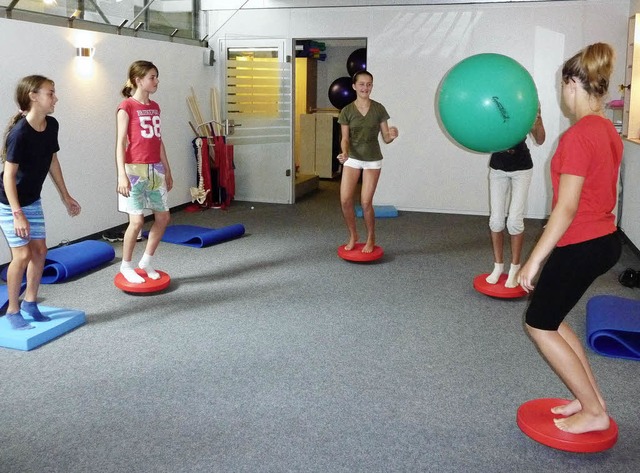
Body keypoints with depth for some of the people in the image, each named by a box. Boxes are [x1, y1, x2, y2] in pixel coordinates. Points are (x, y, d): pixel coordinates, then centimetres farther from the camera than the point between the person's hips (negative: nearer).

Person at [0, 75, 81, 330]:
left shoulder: (51, 125, -5)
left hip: (32, 200, 7)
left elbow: (52, 160, 8)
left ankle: (30, 302, 25)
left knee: (40, 250, 8)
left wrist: (66, 196, 13)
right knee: (22, 255, -7)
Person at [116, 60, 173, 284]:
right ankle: (126, 265, 13)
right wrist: (122, 175, -18)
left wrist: (167, 171, 18)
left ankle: (147, 261, 24)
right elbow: (120, 142, -11)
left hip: (155, 169, 7)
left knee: (163, 217, 7)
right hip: (134, 169, -7)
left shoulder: (154, 107, 12)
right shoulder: (127, 106, -8)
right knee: (137, 220, -7)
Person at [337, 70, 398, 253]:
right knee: (345, 199, -6)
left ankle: (371, 239, 17)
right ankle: (353, 235, 17)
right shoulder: (346, 111, -5)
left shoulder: (379, 109, -6)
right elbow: (345, 138, -5)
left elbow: (385, 138, -5)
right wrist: (344, 153, -26)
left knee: (366, 202, -4)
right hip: (352, 158, 1)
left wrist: (392, 135, -28)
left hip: (372, 160, -1)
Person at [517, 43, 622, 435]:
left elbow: (567, 208, -22)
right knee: (550, 317, 20)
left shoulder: (578, 136, -20)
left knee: (539, 325, 7)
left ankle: (594, 412, 15)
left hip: (580, 246, -9)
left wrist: (535, 260, -17)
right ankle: (592, 397, 26)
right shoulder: (608, 130, 7)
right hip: (605, 239, 9)